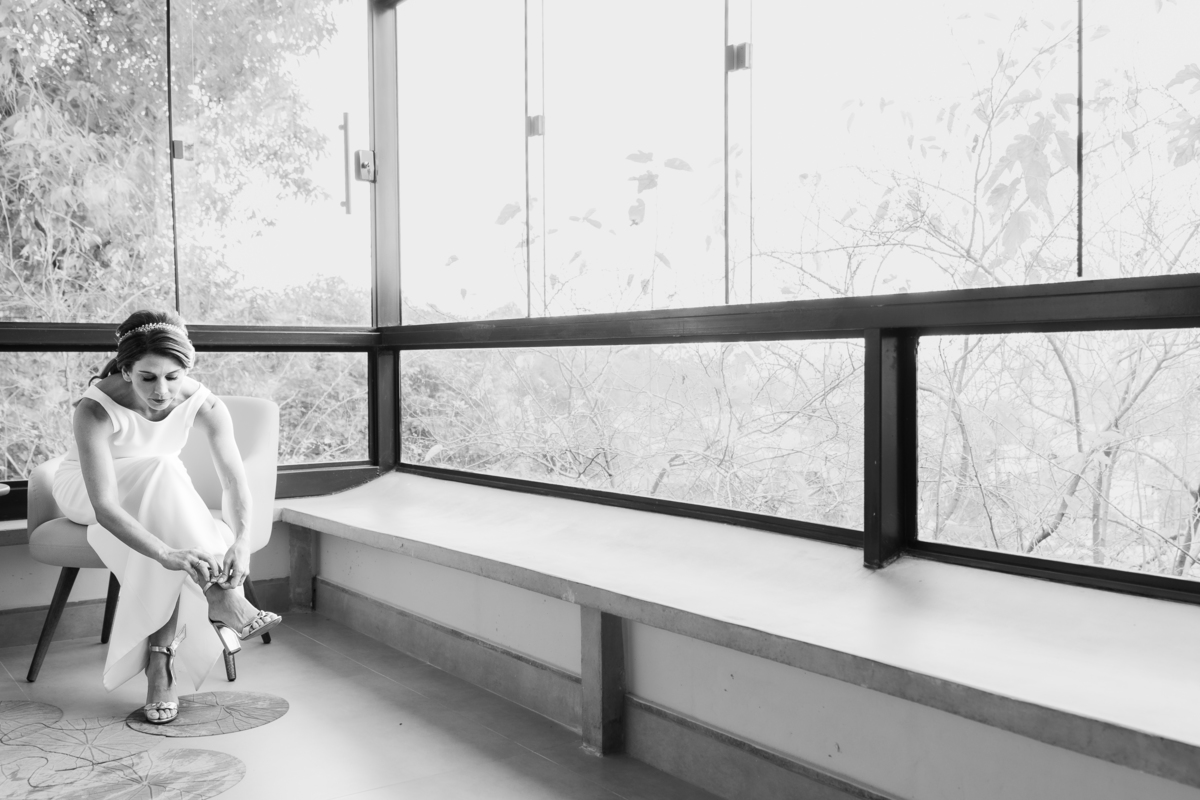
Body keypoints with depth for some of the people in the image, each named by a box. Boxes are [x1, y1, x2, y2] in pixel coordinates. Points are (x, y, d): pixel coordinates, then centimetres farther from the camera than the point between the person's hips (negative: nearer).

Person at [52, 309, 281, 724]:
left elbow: (234, 480, -31)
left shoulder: (203, 404, -24)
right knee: (165, 471, -36)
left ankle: (160, 661, -26)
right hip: (84, 492, -3)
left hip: (159, 496, 3)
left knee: (180, 554, -33)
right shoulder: (94, 410, -34)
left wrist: (240, 541, -51)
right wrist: (168, 554, -58)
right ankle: (223, 600, -38)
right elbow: (105, 507, -44)